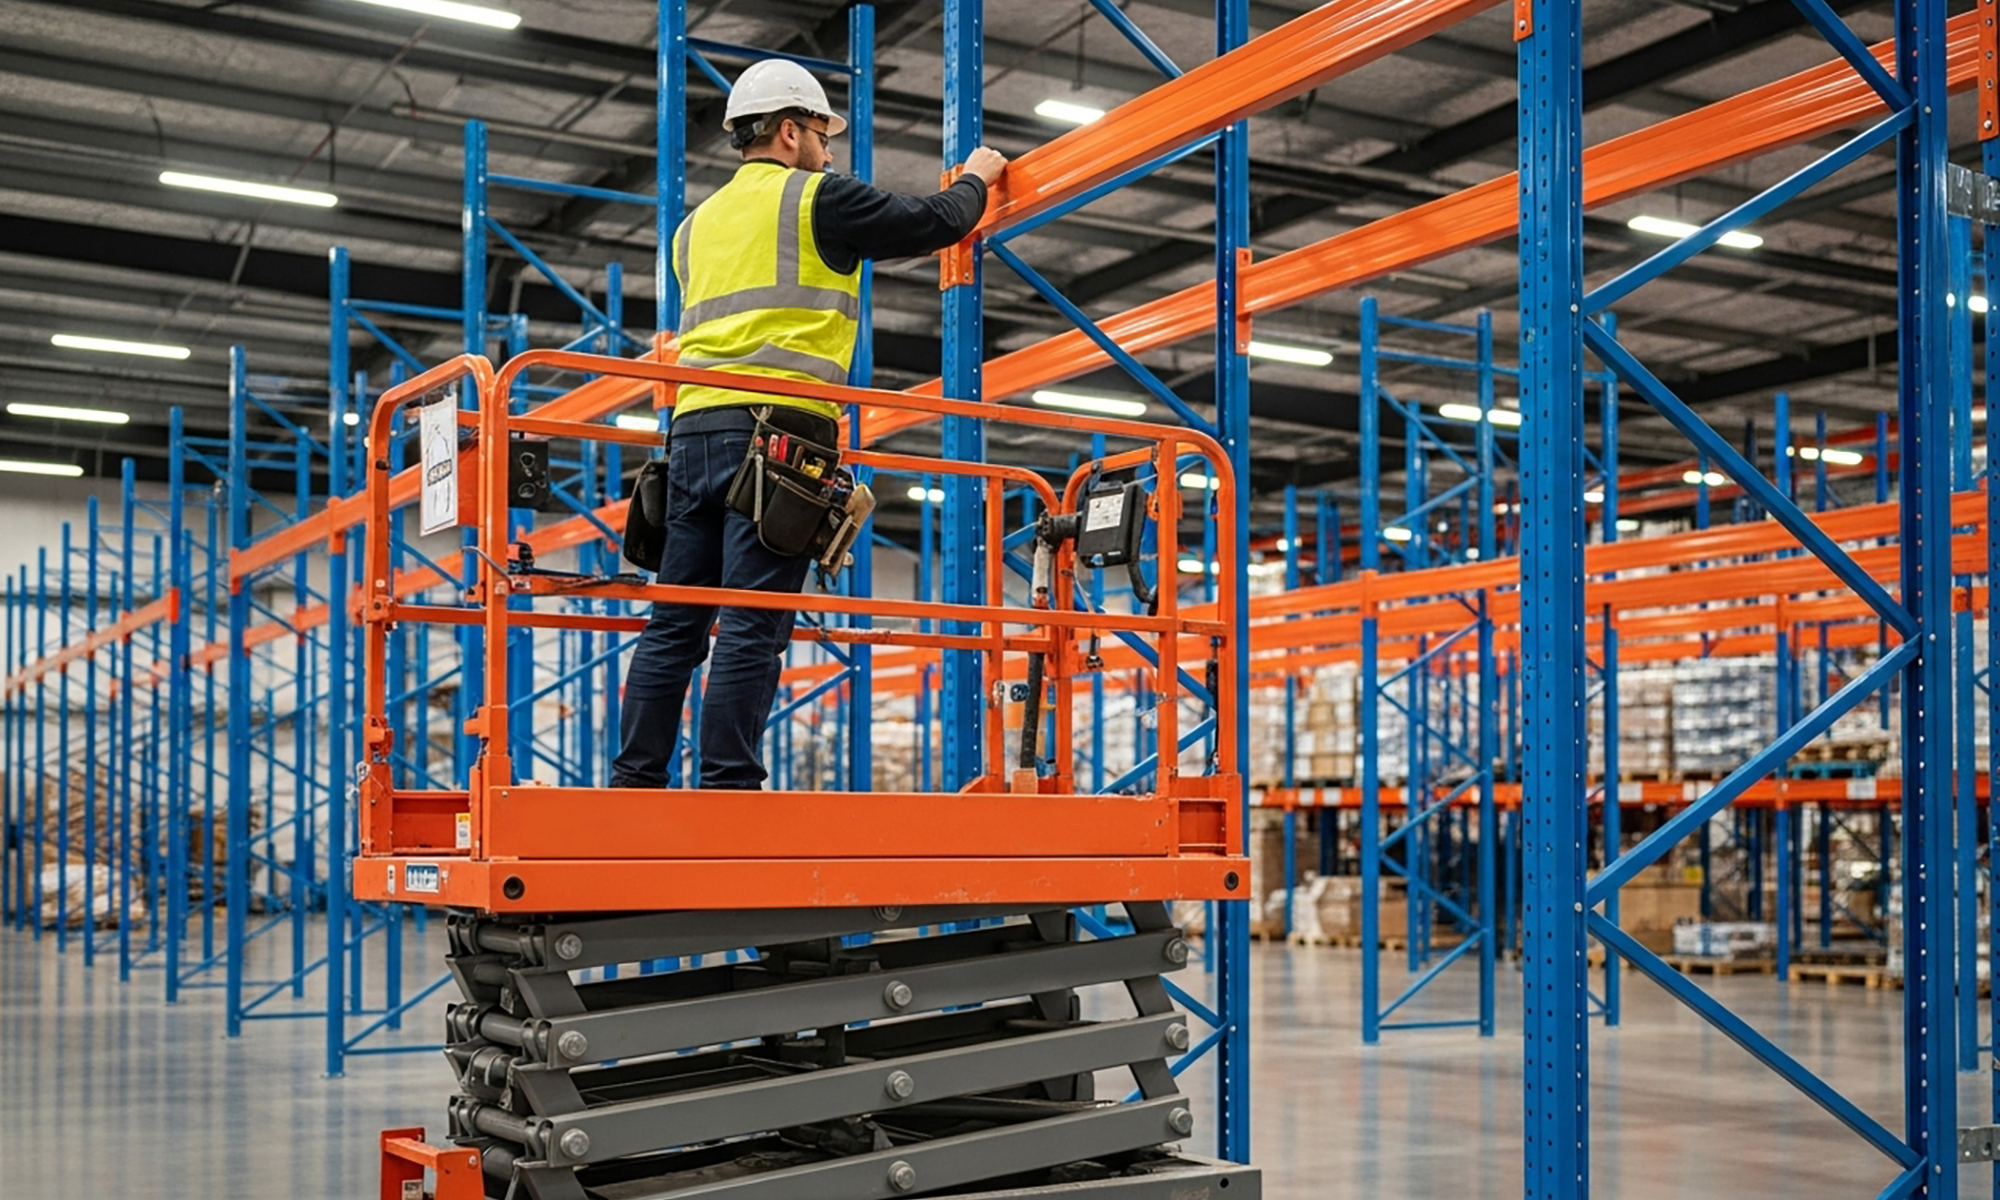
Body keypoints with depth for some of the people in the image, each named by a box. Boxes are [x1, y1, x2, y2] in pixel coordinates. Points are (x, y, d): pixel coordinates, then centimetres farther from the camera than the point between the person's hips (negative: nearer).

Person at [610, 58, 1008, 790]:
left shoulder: (698, 223, 25)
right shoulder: (815, 198, 4)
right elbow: (932, 224, 7)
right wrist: (975, 180, 27)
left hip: (694, 428, 7)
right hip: (777, 433, -7)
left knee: (674, 625, 6)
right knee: (753, 629, -10)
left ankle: (634, 780, 3)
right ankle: (726, 788, -12)